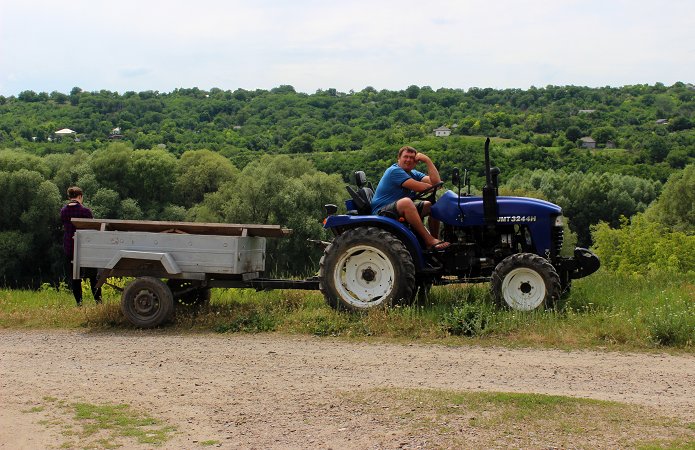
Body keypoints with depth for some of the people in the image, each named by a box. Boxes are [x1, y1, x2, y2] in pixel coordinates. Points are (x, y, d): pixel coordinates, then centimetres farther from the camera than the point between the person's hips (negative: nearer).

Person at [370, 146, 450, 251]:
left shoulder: (414, 174, 13)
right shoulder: (394, 171, -14)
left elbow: (436, 182, -4)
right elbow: (419, 187, -23)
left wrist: (427, 160, -7)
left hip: (403, 210, 9)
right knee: (405, 201, -38)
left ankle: (435, 239, -4)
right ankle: (429, 241, -38)